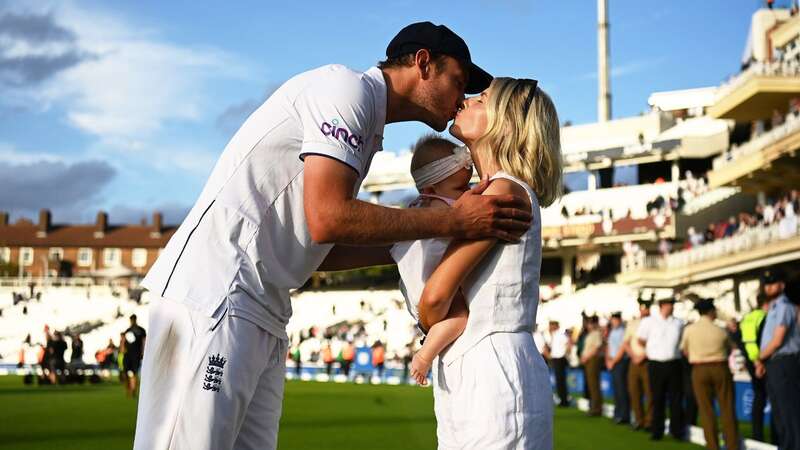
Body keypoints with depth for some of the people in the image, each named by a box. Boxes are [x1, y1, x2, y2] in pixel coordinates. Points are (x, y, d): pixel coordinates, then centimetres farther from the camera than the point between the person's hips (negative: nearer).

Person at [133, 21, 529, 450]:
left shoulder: (365, 129, 23)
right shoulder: (348, 87, -6)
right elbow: (326, 219, -18)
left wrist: (425, 246, 18)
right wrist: (451, 221, -11)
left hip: (262, 317, 10)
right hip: (214, 295, -10)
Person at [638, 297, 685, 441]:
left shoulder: (679, 323, 6)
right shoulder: (648, 322, -1)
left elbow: (683, 341, 17)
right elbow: (641, 340, 9)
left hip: (674, 363, 2)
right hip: (656, 364, -2)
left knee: (676, 398, 3)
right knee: (658, 399, 4)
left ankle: (677, 430, 11)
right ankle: (656, 431, 11)